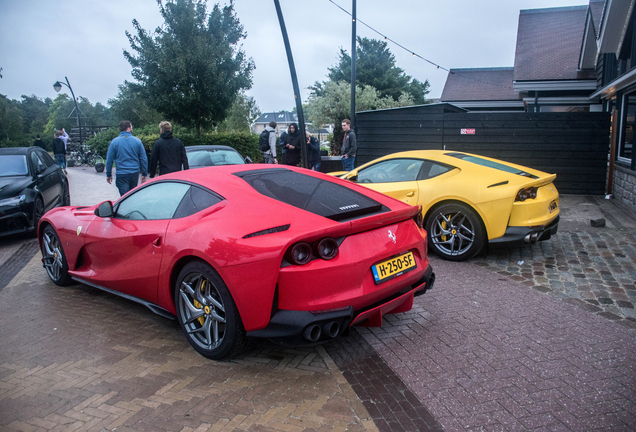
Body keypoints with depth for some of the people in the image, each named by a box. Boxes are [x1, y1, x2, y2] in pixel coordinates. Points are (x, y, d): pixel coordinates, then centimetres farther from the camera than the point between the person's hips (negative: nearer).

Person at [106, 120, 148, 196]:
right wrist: (144, 174, 9)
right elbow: (144, 159, 2)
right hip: (135, 173, 2)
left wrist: (108, 175, 11)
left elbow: (109, 160, 1)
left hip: (121, 175, -2)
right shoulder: (137, 141, 0)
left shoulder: (114, 142, -3)